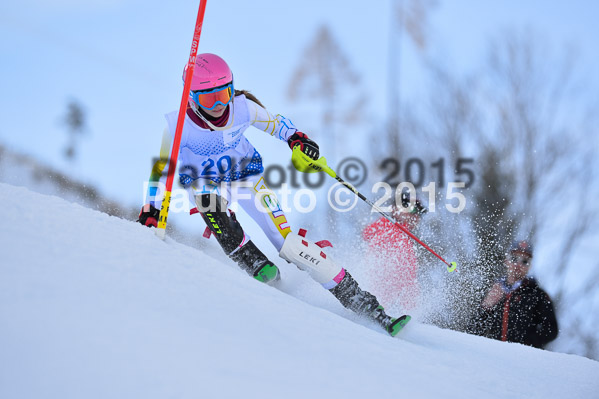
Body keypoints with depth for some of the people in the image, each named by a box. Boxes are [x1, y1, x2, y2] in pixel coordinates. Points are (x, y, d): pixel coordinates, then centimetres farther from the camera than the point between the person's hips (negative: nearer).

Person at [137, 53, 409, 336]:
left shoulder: (242, 108, -20)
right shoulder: (178, 124, -23)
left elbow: (273, 123, 0)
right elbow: (162, 168, -9)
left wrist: (295, 138, -19)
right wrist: (150, 211, -12)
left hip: (245, 177, 0)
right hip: (204, 185, 0)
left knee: (289, 243, -14)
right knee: (210, 203, -40)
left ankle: (365, 306, -14)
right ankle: (258, 267, -29)